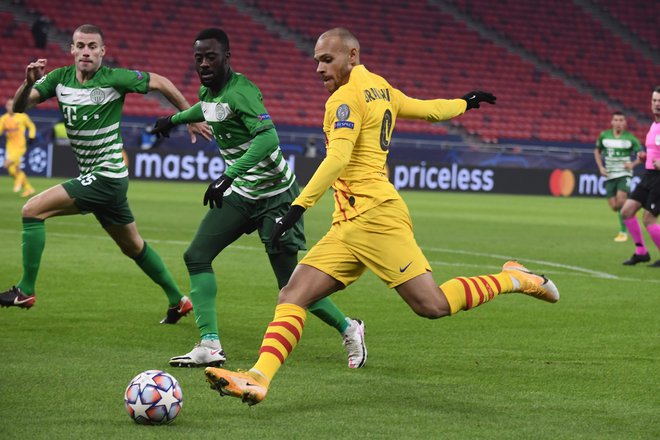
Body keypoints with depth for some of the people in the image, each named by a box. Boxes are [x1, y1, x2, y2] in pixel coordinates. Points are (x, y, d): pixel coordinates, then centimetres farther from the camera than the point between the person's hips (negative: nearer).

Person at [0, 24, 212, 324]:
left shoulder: (114, 79, -14)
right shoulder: (60, 78, 1)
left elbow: (159, 82, -3)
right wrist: (29, 83, -24)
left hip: (105, 177, -7)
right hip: (92, 178, 7)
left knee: (33, 210, -15)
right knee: (134, 247, 18)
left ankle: (25, 291, -9)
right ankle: (178, 301, 32)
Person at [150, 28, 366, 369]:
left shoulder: (240, 91, -25)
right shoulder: (208, 91, 2)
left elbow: (268, 139, -39)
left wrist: (227, 177, -44)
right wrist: (175, 118, 44)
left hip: (274, 196, -8)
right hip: (240, 195, 8)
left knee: (290, 284, -4)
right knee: (196, 256, -6)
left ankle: (349, 330, 19)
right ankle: (210, 346, -8)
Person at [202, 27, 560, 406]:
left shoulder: (346, 97, -9)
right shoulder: (380, 88, 18)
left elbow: (338, 158, -21)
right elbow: (428, 109, 30)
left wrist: (299, 206, -26)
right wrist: (465, 103, 51)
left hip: (372, 215, -10)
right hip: (349, 226, 10)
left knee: (433, 306, -11)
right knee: (292, 297, -4)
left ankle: (514, 279, 7)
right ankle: (258, 379, -16)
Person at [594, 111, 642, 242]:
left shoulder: (630, 138, -5)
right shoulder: (604, 136, 2)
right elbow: (597, 150, 18)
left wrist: (633, 164, -16)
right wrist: (600, 167, 5)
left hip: (624, 174, -3)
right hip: (610, 176, 3)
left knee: (620, 200, -24)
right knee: (614, 206, -2)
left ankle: (623, 231, -13)